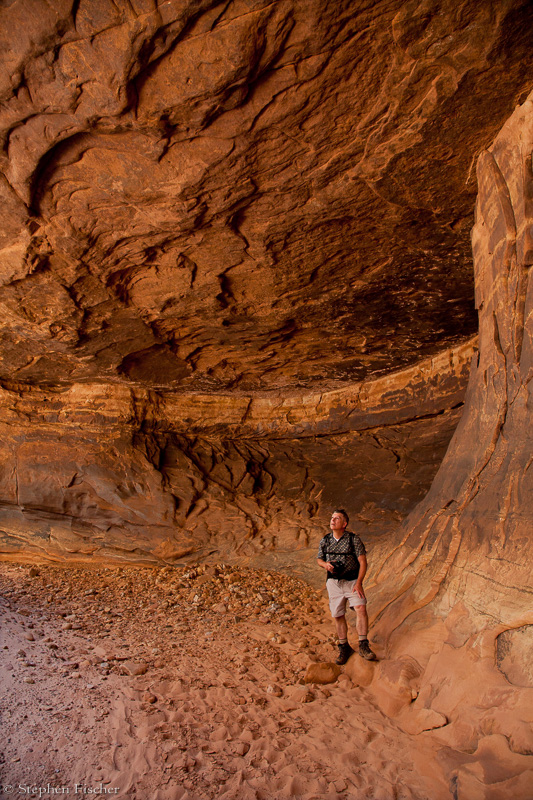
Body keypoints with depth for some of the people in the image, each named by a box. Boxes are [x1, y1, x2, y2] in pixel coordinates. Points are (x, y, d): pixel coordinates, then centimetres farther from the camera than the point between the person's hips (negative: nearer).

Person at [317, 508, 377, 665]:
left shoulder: (354, 539, -8)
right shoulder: (325, 541, 3)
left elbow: (362, 562, -10)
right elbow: (319, 559, 14)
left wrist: (358, 583, -18)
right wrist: (326, 564, -10)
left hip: (352, 581, -3)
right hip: (333, 583, 3)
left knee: (360, 608, -22)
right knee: (338, 616, 6)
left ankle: (363, 646, -13)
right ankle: (344, 648, 23)